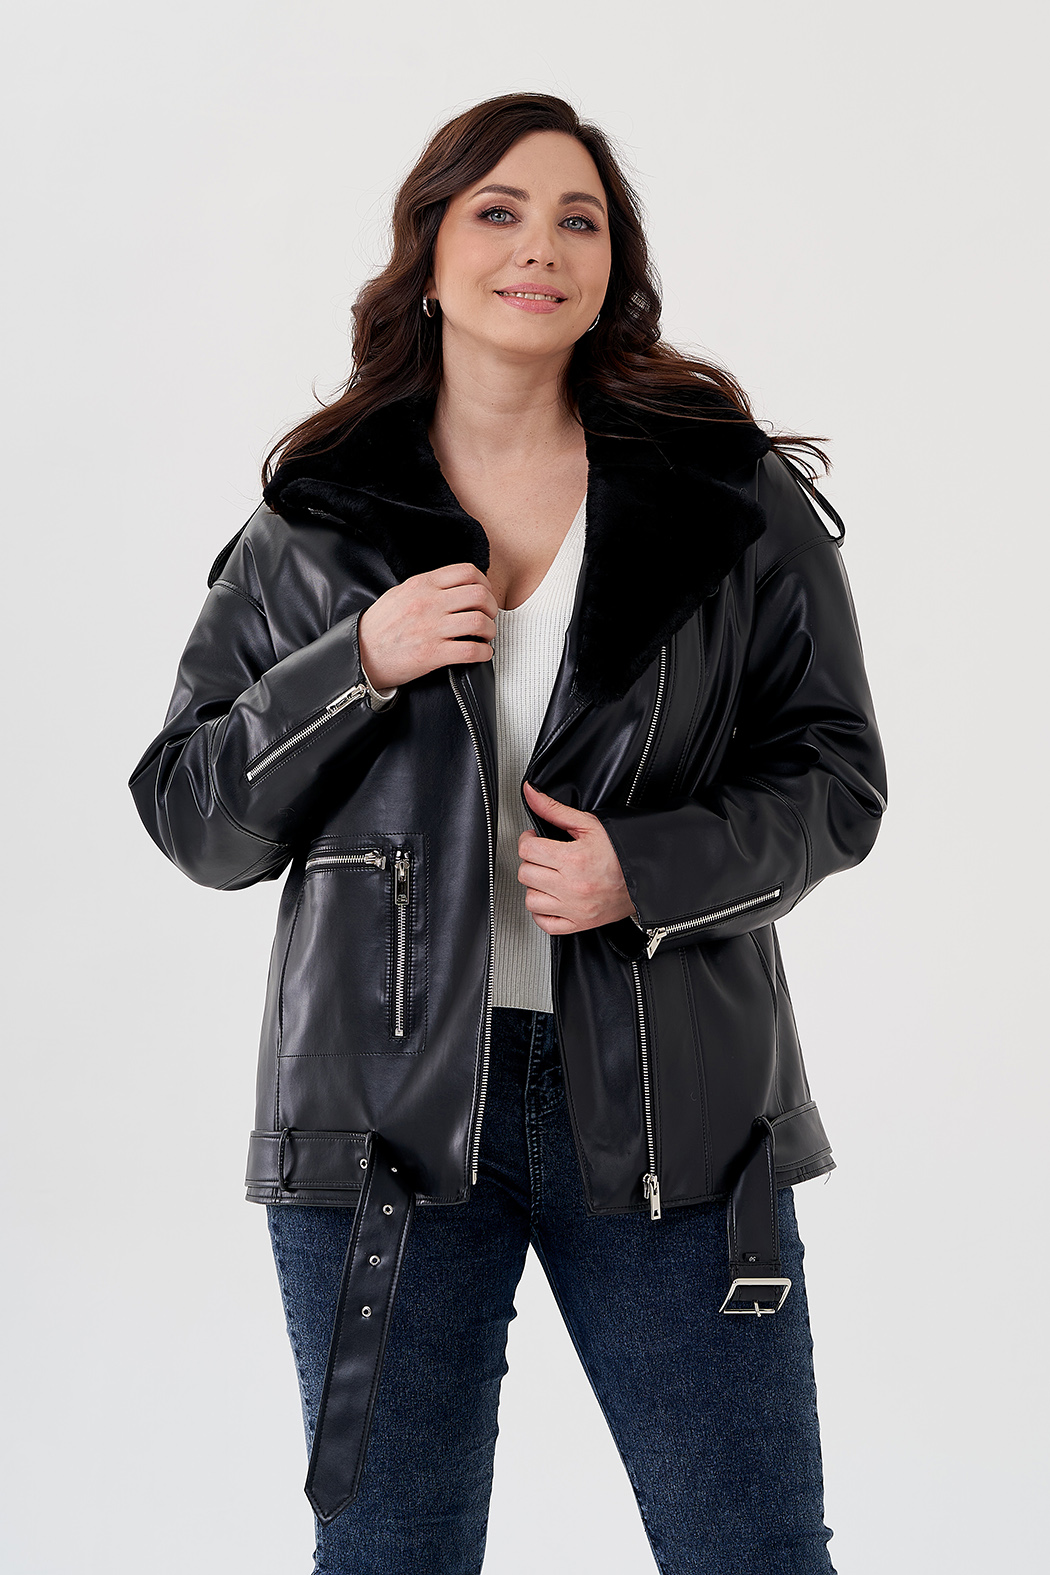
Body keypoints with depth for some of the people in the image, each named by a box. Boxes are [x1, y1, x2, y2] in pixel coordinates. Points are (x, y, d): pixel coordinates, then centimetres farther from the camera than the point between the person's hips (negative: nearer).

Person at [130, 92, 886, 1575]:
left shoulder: (737, 500, 4)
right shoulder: (314, 525, 5)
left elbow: (834, 775, 5)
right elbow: (195, 817, 5)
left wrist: (652, 871, -13)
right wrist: (359, 666, -11)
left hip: (669, 1105, 0)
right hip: (388, 1103, 1)